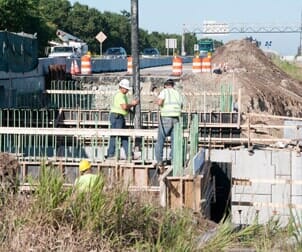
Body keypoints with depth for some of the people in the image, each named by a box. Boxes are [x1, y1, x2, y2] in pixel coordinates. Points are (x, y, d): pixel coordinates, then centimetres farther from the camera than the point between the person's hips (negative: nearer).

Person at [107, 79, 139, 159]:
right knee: (115, 136, -7)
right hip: (117, 117, -11)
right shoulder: (119, 95, -15)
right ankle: (111, 154, -2)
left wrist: (133, 104, 3)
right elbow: (124, 107, -25)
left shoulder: (123, 95, 19)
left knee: (124, 136, 10)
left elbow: (126, 107, 20)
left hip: (121, 117, 11)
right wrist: (132, 104, -9)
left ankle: (129, 154, 12)